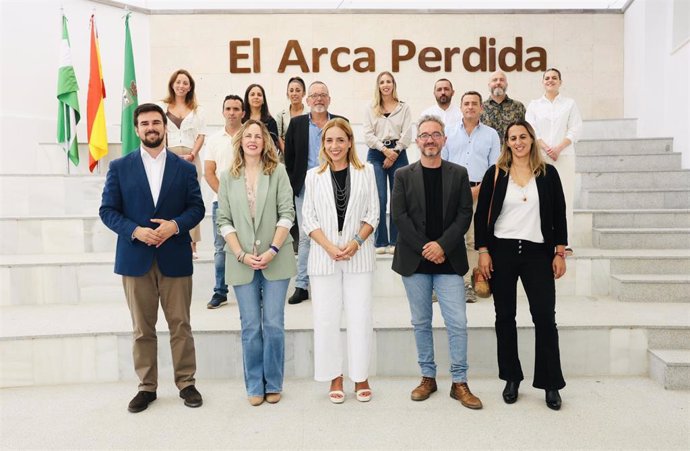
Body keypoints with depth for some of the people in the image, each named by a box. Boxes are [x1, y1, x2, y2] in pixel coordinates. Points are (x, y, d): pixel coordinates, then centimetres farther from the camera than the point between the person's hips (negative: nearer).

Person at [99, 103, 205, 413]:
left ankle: (186, 383, 19)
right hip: (135, 258, 1)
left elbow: (197, 208, 4)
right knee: (142, 328, 9)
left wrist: (175, 225, -15)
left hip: (175, 257, 0)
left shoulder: (184, 168, 6)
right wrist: (135, 231, -15)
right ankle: (147, 387, 22)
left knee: (180, 325, 6)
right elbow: (107, 210, 2)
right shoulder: (119, 167, 5)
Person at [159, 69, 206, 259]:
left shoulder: (196, 110, 13)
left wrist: (192, 155, -7)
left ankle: (192, 244, 5)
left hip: (190, 158, 1)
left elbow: (201, 135, 7)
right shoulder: (162, 106, 10)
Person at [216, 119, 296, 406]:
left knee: (274, 324, 3)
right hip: (241, 262, 1)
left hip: (275, 260, -1)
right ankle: (254, 386, 20)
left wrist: (273, 250, -12)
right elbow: (224, 220, 4)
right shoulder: (228, 177, 8)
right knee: (250, 326, 7)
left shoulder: (278, 171, 3)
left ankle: (273, 385, 18)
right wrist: (241, 254, -8)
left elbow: (287, 214, -3)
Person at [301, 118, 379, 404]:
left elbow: (373, 214, 4)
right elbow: (308, 219, 3)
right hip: (323, 257, 1)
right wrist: (330, 246, -11)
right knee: (326, 318, 4)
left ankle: (361, 376, 17)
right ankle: (335, 378, 18)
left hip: (359, 255, 0)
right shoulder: (313, 176, 6)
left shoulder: (365, 172, 5)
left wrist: (355, 242, -11)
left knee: (360, 317, 2)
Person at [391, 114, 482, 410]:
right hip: (414, 261, 0)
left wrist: (442, 245, -13)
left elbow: (465, 214, 0)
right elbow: (399, 216, -3)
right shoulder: (403, 175, 5)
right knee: (421, 323, 9)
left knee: (457, 323, -2)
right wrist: (424, 248, -11)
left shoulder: (458, 174, 7)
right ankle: (427, 378, 23)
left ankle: (460, 383, 12)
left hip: (448, 260, 0)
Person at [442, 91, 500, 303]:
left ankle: (468, 284, 5)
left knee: (474, 240, -1)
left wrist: (478, 189, -8)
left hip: (480, 192, 0)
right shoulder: (449, 133, 13)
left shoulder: (491, 134, 11)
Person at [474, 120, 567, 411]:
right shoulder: (496, 173, 3)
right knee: (505, 317, 8)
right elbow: (481, 214, 2)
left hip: (538, 253, 0)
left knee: (545, 318, -1)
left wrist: (560, 253, 1)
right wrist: (483, 251, -4)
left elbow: (559, 215, 6)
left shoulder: (548, 174, 5)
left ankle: (551, 384, 13)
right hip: (502, 252, 0)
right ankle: (511, 379, 22)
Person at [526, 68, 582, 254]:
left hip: (564, 155, 0)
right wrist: (546, 149, -11)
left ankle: (564, 242, -3)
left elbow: (575, 130, 4)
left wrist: (558, 148, -11)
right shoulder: (534, 105, 12)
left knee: (565, 197, -4)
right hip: (540, 157, 0)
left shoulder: (569, 104, 12)